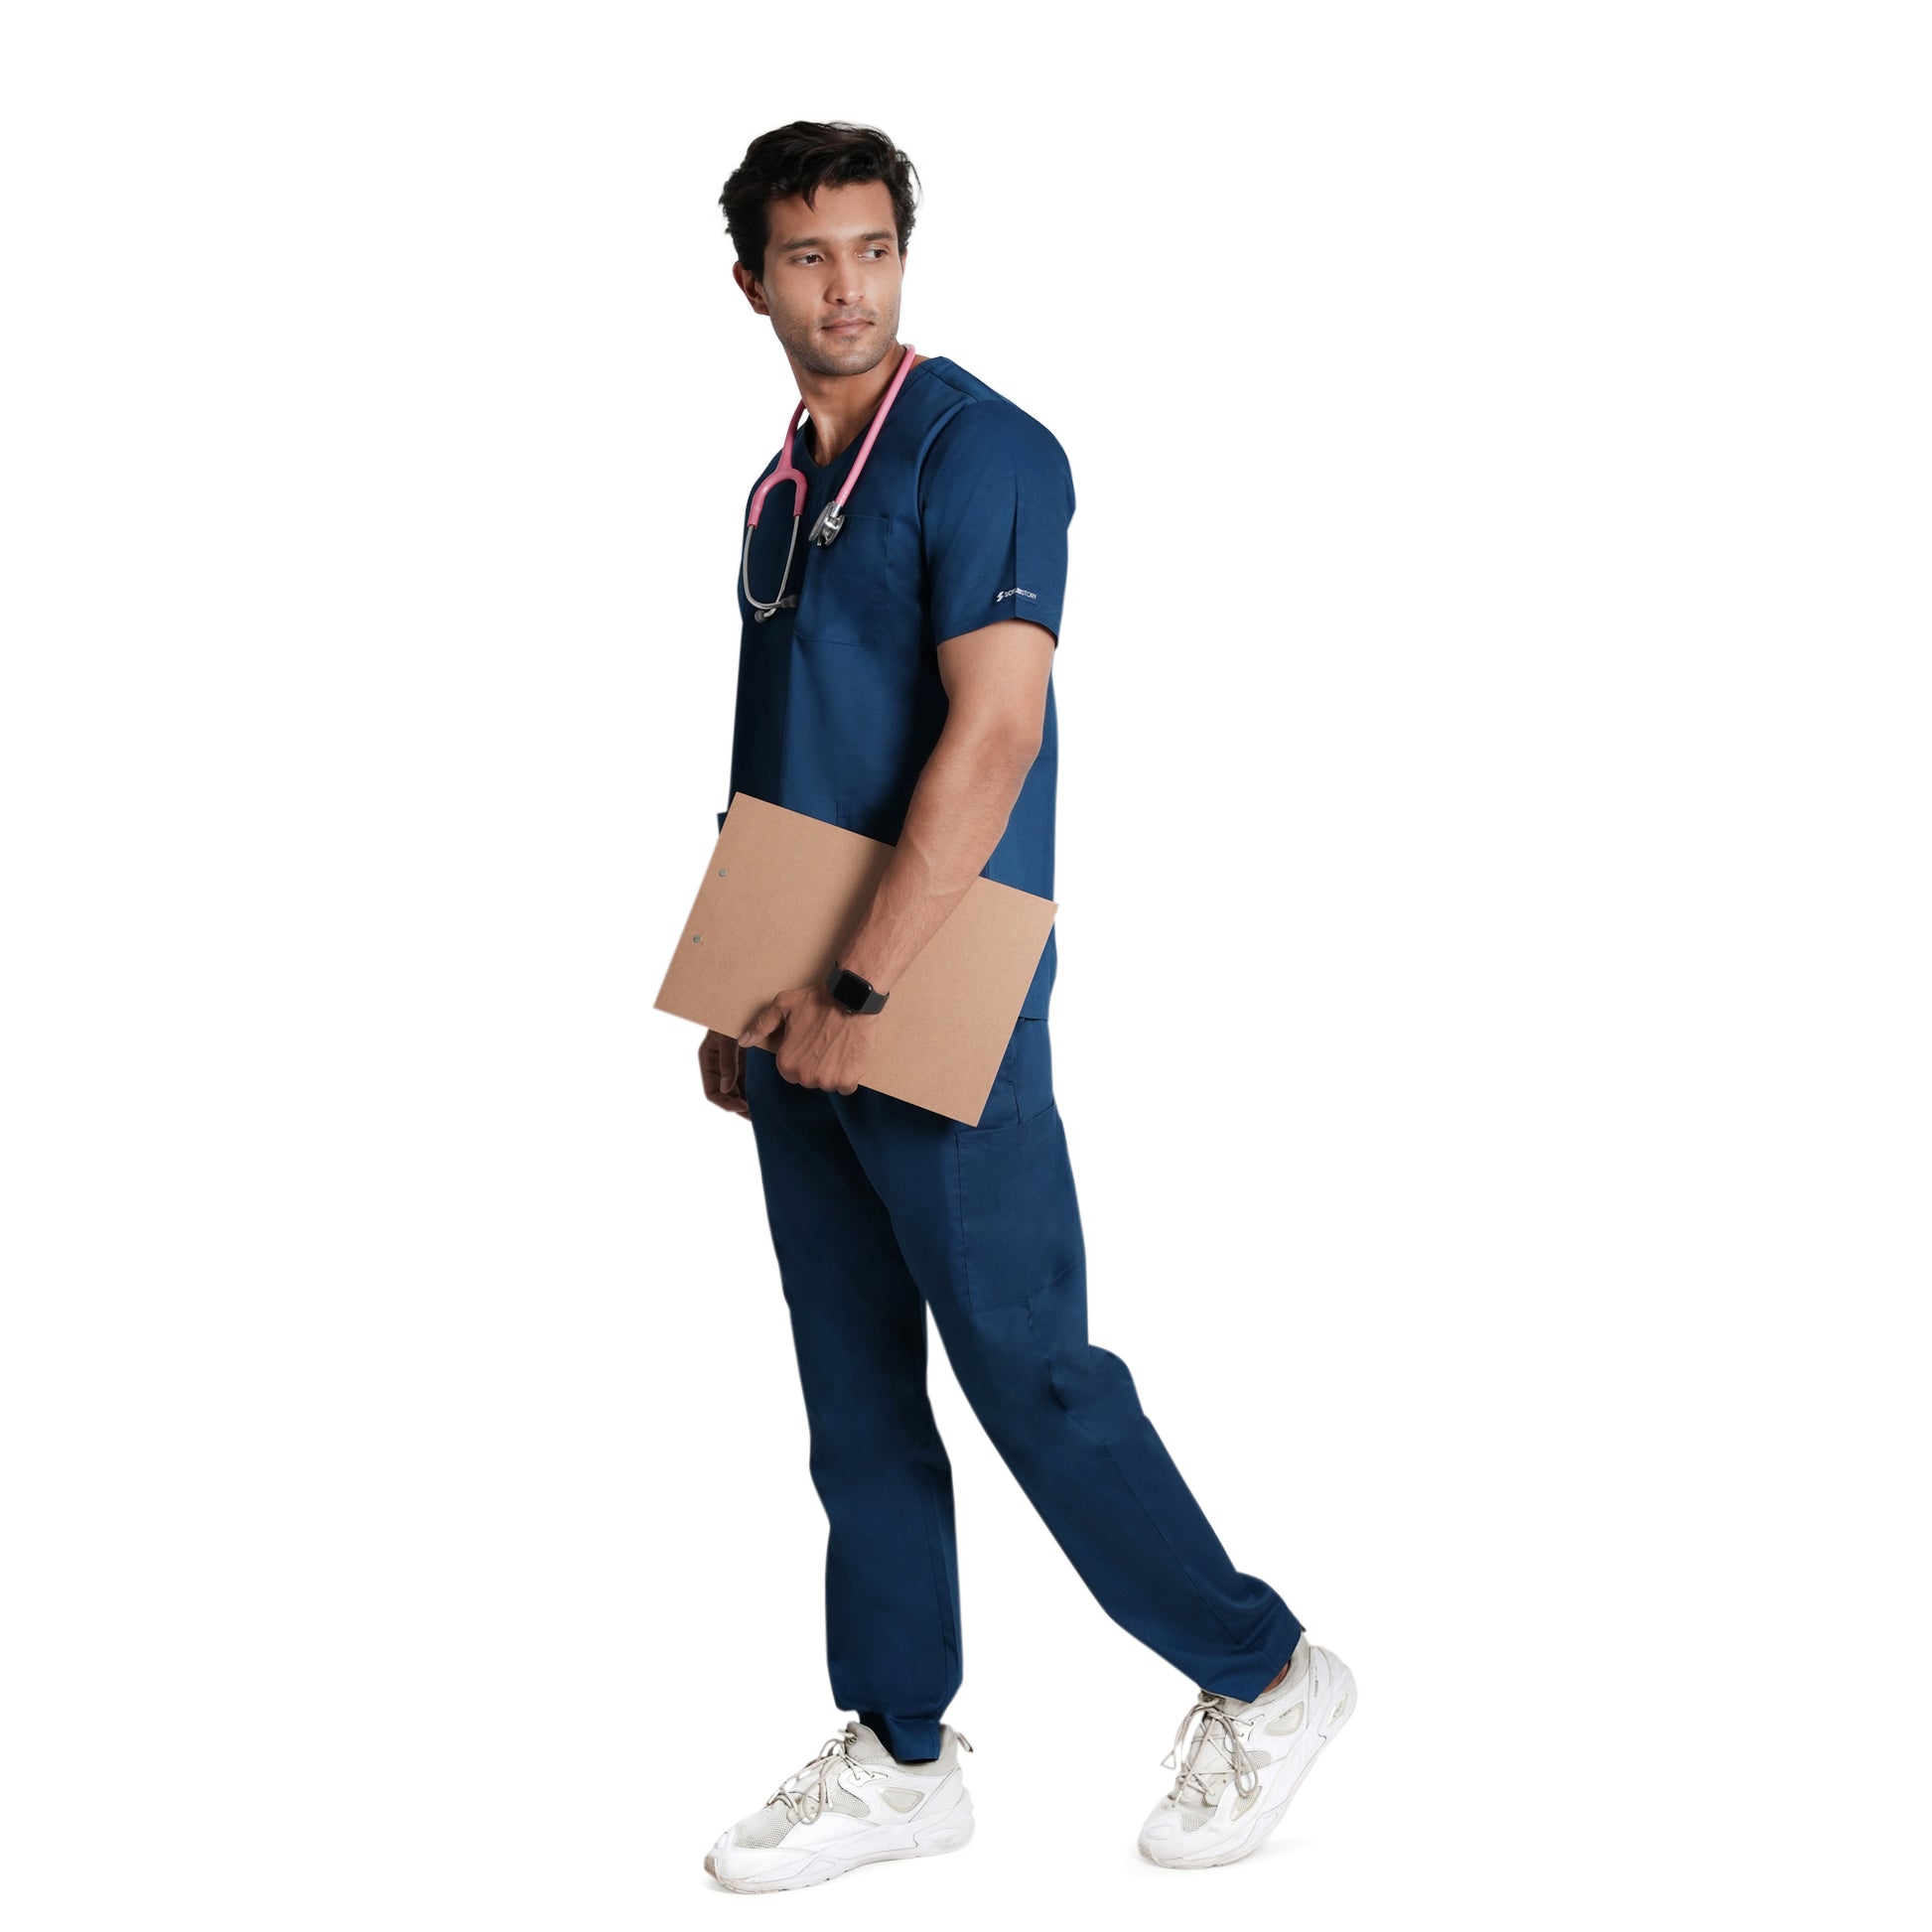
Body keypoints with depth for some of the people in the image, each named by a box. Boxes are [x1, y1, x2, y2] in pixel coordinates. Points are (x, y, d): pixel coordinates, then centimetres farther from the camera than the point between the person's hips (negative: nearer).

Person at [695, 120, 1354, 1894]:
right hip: (804, 1021, 8)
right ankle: (902, 1758, 21)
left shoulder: (979, 449, -10)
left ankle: (1263, 1678, 16)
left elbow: (993, 736, -19)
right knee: (856, 1397, 11)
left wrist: (861, 992, -21)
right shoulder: (785, 483, 16)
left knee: (1028, 1368, -3)